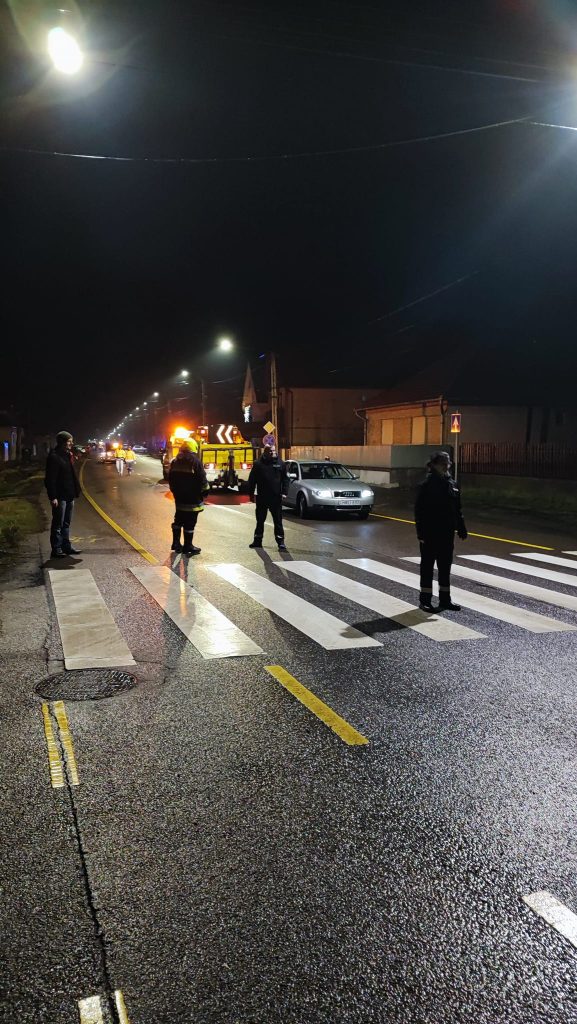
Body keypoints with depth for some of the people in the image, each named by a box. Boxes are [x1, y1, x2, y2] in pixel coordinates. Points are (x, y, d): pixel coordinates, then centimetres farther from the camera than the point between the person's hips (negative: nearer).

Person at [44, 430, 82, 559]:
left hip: (69, 495, 9)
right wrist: (53, 497, -23)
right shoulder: (54, 457, -15)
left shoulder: (68, 455, 12)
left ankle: (66, 546, 24)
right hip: (60, 496, -9)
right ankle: (56, 549, 5)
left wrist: (75, 491, 13)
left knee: (66, 523, 16)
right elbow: (50, 479, -19)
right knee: (58, 524, -1)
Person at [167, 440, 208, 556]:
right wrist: (204, 490, 1)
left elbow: (170, 479, 14)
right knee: (190, 523, 0)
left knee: (178, 520, 19)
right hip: (192, 498, -7)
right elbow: (202, 480, -15)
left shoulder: (175, 462, 7)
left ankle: (176, 543, 22)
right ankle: (188, 546, 5)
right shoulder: (195, 461, -15)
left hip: (179, 497, 7)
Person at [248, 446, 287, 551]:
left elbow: (284, 479, 5)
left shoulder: (280, 463, 3)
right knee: (260, 520, 11)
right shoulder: (258, 463, 2)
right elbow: (252, 479, 4)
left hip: (276, 498, -1)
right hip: (261, 497, 1)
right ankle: (258, 540, 21)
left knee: (278, 521, 0)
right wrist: (251, 493, 1)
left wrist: (283, 492, -3)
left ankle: (281, 542, 3)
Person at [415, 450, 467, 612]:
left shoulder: (451, 483, 6)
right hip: (430, 533, -6)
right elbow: (419, 510, -12)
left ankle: (445, 599, 23)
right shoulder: (427, 485, -11)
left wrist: (461, 529, 9)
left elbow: (457, 509, 12)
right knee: (427, 565, 4)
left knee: (445, 565, 12)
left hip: (447, 532, 6)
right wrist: (421, 533, -17)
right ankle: (425, 600, 13)